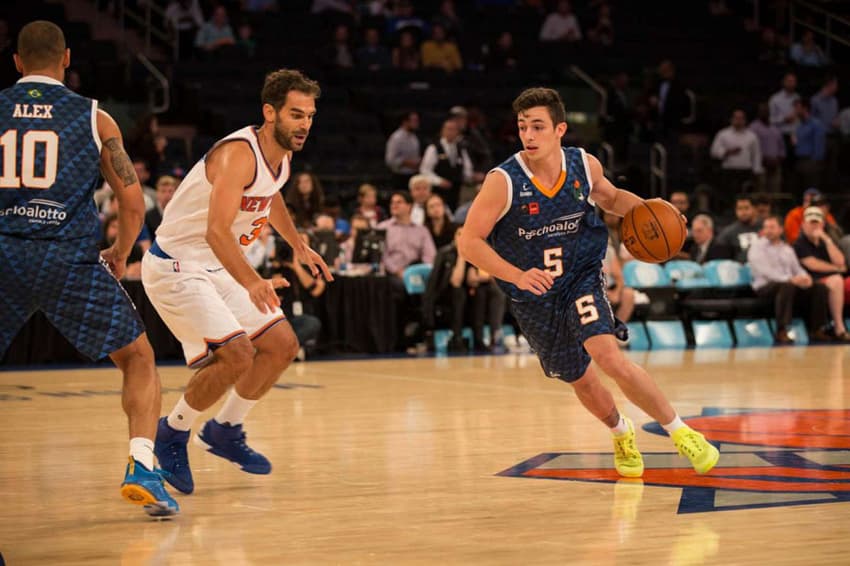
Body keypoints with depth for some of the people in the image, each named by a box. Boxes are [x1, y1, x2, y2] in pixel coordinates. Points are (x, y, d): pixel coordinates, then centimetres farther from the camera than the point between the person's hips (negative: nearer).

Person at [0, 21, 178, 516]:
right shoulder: (94, 117, 10)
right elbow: (134, 204, 7)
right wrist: (121, 254, 26)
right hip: (70, 258, -1)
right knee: (139, 358, 13)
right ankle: (142, 468, -3)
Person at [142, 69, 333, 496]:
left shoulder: (282, 154, 2)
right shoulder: (239, 154, -27)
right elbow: (216, 229, -40)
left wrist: (299, 246, 31)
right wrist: (251, 282, -53)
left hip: (218, 268, 9)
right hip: (176, 267, -9)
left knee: (282, 345, 8)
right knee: (236, 355, -21)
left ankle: (224, 431, 24)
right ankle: (171, 435, 1)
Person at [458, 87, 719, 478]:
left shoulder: (585, 166, -11)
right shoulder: (503, 181, -22)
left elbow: (611, 198, 12)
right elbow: (469, 242, -23)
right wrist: (518, 277, -36)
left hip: (582, 279, 0)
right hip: (533, 298, 1)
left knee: (609, 358, -25)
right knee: (580, 380, 15)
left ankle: (679, 431, -10)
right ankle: (622, 433, 47)